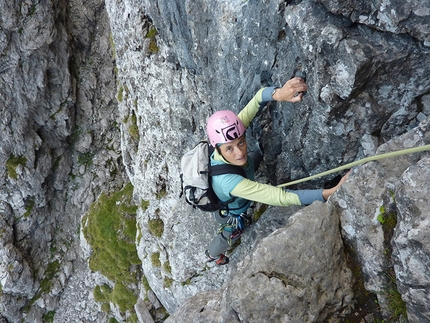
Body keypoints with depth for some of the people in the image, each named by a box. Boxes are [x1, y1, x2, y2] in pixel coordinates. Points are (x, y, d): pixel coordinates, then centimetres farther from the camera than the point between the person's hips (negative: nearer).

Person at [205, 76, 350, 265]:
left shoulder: (230, 136, -36)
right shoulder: (228, 181, -52)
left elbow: (257, 100, -34)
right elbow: (281, 198, -54)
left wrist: (278, 93, -57)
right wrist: (331, 193, -61)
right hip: (231, 214, -5)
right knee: (230, 236, 31)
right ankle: (212, 254, 68)